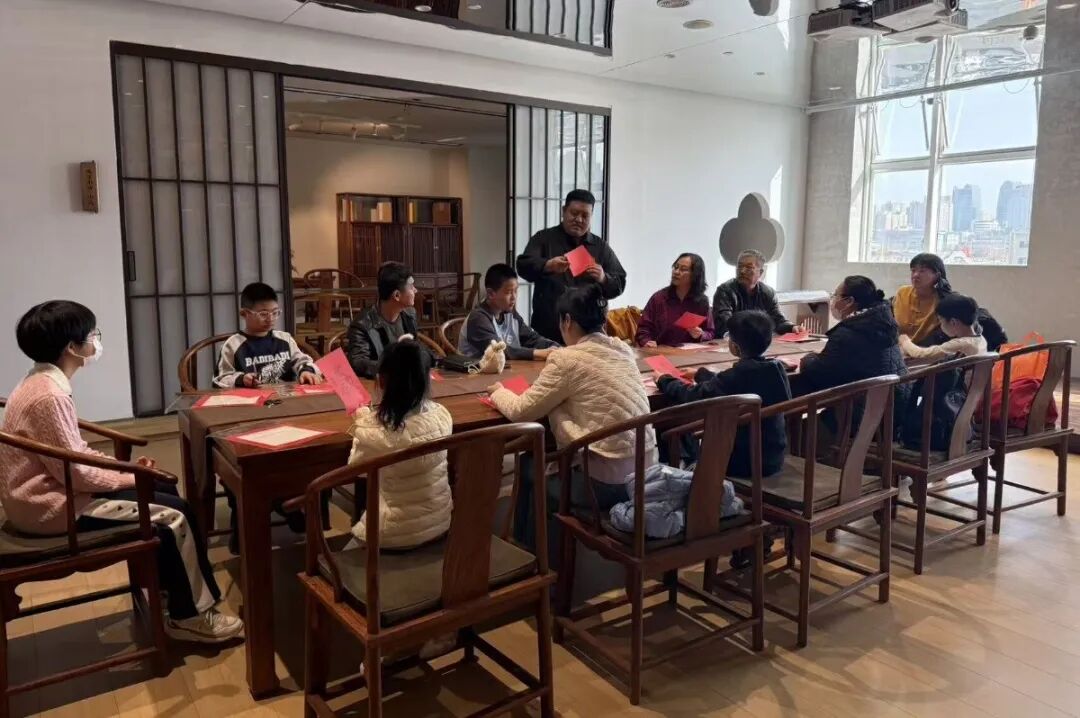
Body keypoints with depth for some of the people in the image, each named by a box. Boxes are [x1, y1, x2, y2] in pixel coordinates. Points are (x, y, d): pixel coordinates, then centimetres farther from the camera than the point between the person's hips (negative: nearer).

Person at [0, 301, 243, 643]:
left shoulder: (43, 383, 8)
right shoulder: (48, 396, -25)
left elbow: (74, 451, 14)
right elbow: (74, 471, -23)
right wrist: (126, 478, -10)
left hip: (57, 489, 10)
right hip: (53, 506, -10)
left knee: (166, 493, 12)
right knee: (175, 515, -11)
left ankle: (167, 589, 21)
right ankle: (191, 616, 4)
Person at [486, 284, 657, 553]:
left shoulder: (567, 358, -13)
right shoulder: (623, 349, 8)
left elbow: (522, 411, -4)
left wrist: (499, 392, 15)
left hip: (608, 480, -7)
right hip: (645, 471, 7)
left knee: (528, 469, 20)